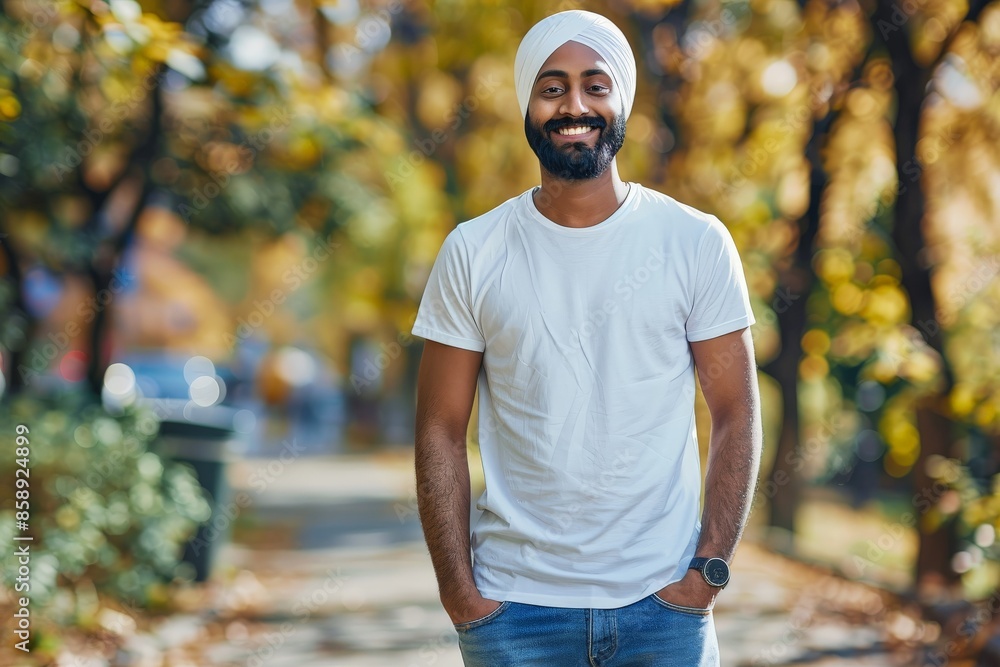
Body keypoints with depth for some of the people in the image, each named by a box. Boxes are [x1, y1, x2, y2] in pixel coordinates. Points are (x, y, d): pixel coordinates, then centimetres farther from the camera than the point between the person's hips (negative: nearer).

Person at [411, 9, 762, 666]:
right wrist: (459, 591, -5)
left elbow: (737, 416, 0)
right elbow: (441, 431, 1)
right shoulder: (472, 253, 0)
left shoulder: (697, 242, -1)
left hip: (663, 604, 0)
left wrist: (709, 568, -7)